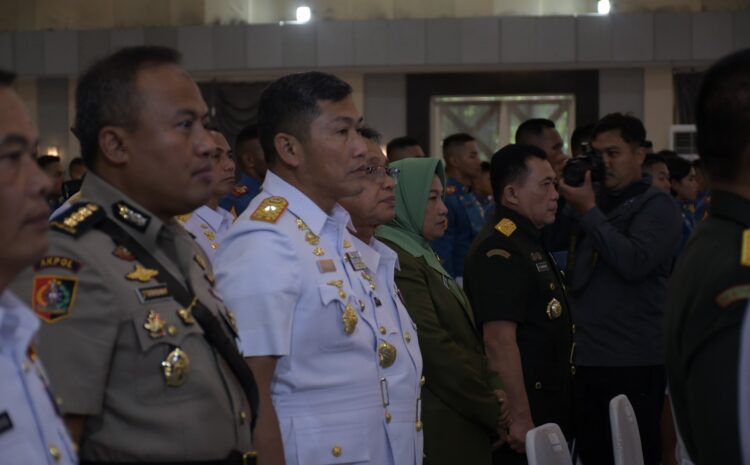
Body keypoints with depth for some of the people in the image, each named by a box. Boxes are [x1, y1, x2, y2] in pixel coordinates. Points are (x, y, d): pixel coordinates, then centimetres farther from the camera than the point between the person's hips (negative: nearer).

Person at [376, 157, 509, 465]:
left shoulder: (423, 255, 16)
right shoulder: (395, 260, -15)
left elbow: (466, 335, 15)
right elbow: (434, 347, -20)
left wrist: (493, 390, 0)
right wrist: (491, 409, -12)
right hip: (438, 431, -10)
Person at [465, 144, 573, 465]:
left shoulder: (529, 243, 15)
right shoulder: (500, 249, -17)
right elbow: (499, 340, -24)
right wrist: (520, 417, -26)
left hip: (547, 412, 10)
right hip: (523, 418, -10)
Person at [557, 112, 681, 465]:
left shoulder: (656, 205, -4)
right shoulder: (595, 201, 16)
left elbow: (634, 263, -19)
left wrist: (588, 211, -16)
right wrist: (561, 195, -3)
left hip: (632, 362, -6)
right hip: (584, 357, 6)